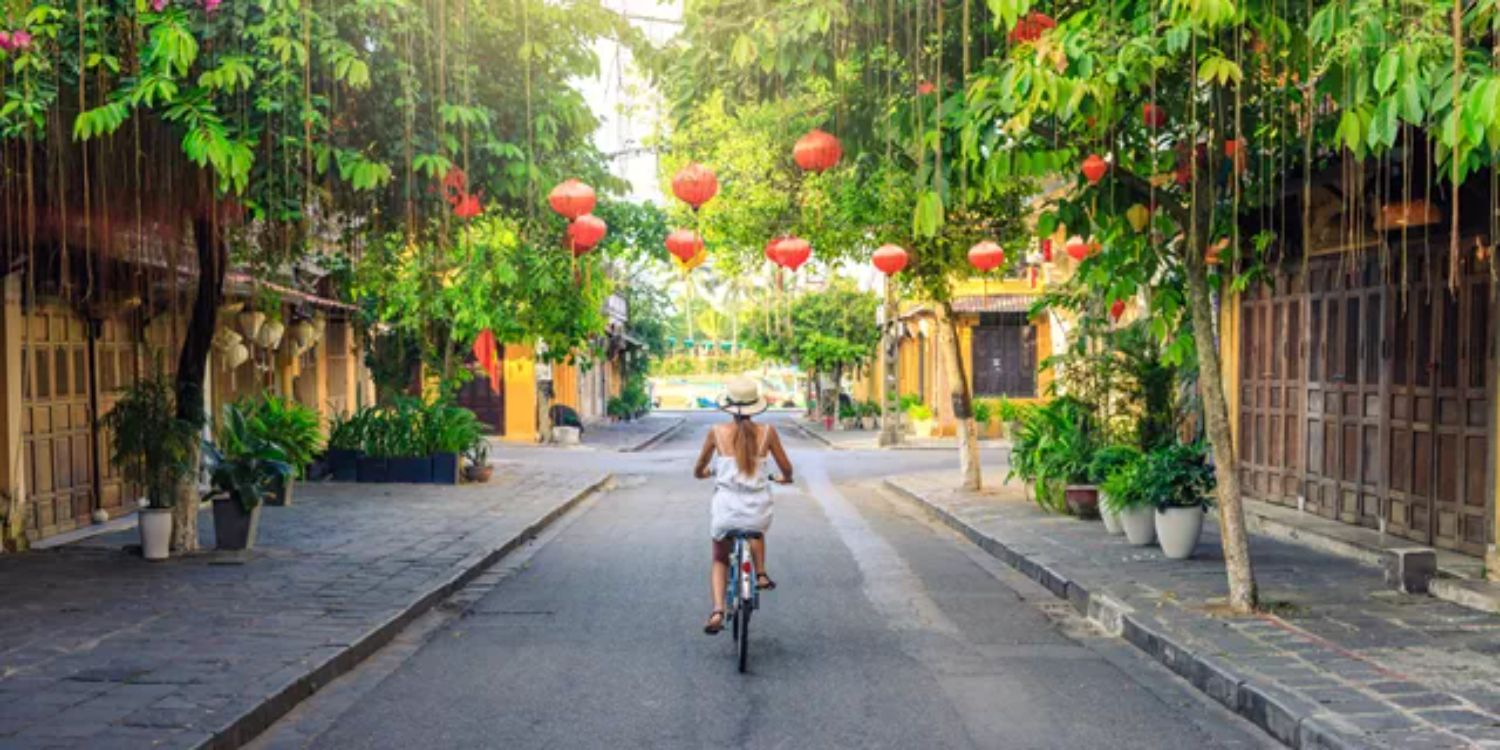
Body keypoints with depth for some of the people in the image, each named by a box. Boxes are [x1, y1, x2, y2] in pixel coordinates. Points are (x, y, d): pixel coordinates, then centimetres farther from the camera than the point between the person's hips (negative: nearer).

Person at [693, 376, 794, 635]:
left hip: (726, 509, -1)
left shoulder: (717, 432, -2)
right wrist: (784, 478, 31)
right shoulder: (767, 432, -2)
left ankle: (718, 611, 4)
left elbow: (698, 471, 10)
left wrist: (706, 473, 34)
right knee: (757, 529, 39)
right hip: (758, 510, 1)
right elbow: (787, 469, 7)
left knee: (720, 560, 22)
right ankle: (761, 574, 30)